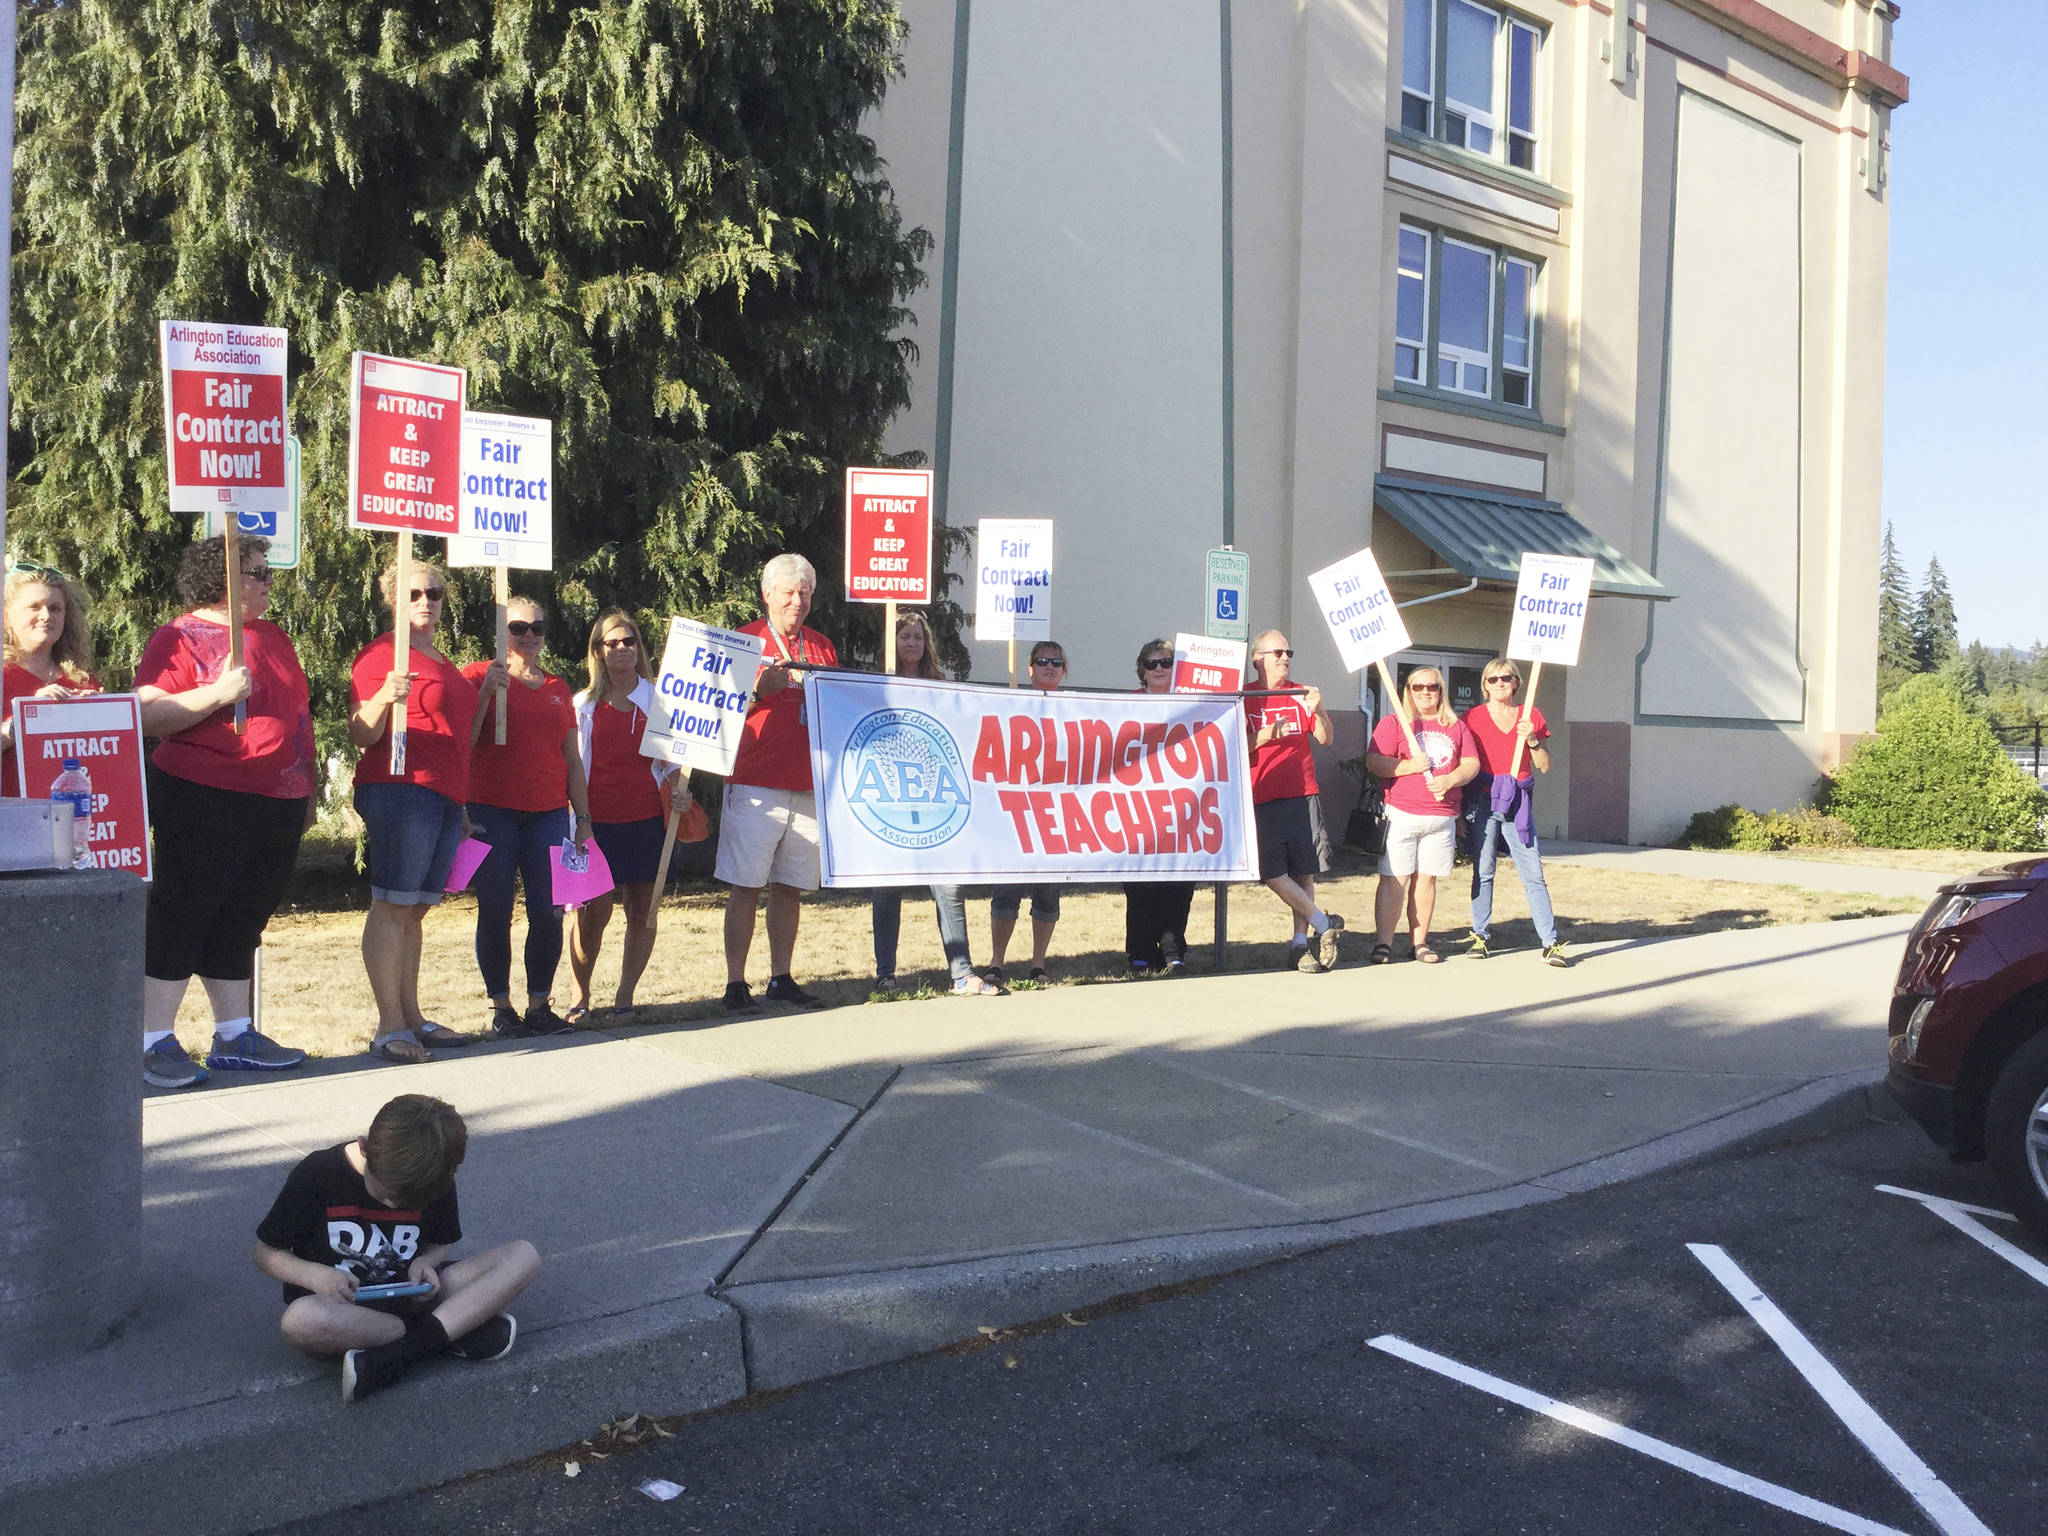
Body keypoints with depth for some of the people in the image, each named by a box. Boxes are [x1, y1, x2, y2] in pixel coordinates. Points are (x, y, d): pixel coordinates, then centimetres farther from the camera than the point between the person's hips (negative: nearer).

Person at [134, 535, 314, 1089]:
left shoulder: (274, 638, 17)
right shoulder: (180, 638, -5)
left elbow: (299, 716, 24)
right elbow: (147, 716, -15)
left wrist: (308, 788, 22)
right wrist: (219, 694, -25)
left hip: (278, 809, 7)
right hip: (205, 806, -7)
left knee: (242, 920, 12)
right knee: (184, 915, -4)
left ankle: (235, 1036, 19)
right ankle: (155, 1041, 3)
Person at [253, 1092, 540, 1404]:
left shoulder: (436, 1184, -6)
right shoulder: (317, 1174, -15)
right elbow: (266, 1252, -5)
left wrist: (424, 1262, -13)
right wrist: (314, 1275, -25)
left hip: (407, 1295, 3)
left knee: (523, 1255, -18)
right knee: (300, 1321, -42)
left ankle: (397, 1355, -29)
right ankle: (459, 1331, -25)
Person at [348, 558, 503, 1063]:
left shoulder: (441, 662, 23)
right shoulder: (381, 655, -3)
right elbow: (362, 736, -10)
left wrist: (484, 688, 23)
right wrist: (385, 698, -26)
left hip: (444, 797, 9)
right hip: (400, 792, -9)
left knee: (415, 908, 9)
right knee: (392, 904, -9)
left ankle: (412, 1017, 12)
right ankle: (389, 1027, -8)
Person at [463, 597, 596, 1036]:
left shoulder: (557, 688, 16)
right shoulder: (480, 676, 3)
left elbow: (572, 760, 18)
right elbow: (462, 744, -7)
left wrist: (583, 817, 13)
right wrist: (486, 691, -13)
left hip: (549, 814, 3)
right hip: (492, 813, -3)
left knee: (549, 913, -2)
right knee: (495, 912, -1)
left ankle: (540, 1005, 9)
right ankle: (501, 1008, 9)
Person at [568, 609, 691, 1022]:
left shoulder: (658, 699, 11)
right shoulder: (584, 704, 10)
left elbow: (671, 758, 16)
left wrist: (678, 790, -3)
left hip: (647, 818, 1)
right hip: (598, 819, -1)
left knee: (643, 911, 1)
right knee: (592, 911, -7)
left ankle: (624, 996, 14)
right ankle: (580, 997, 8)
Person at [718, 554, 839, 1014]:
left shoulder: (822, 647, 17)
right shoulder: (745, 641, 3)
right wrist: (760, 691, -17)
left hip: (808, 786, 4)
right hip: (755, 783, -4)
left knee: (791, 887, 7)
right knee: (745, 887, -4)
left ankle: (781, 979, 14)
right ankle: (736, 983, 0)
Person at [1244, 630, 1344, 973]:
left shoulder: (1301, 694, 12)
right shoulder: (1245, 697, 4)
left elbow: (1326, 739, 6)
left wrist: (1318, 711, -14)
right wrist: (1266, 735, -18)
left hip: (1303, 794, 3)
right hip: (1263, 799, -2)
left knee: (1303, 872, 1)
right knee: (1273, 873, -10)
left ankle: (1300, 944, 9)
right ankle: (1324, 924, 6)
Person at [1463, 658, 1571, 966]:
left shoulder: (1531, 715, 10)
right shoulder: (1473, 717, 5)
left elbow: (1544, 767, 10)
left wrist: (1532, 740, -8)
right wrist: (1459, 811, 2)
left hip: (1518, 802, 1)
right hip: (1483, 799, -1)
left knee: (1533, 873, -3)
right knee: (1483, 872, 2)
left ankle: (1550, 942, -3)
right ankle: (1480, 935, 13)